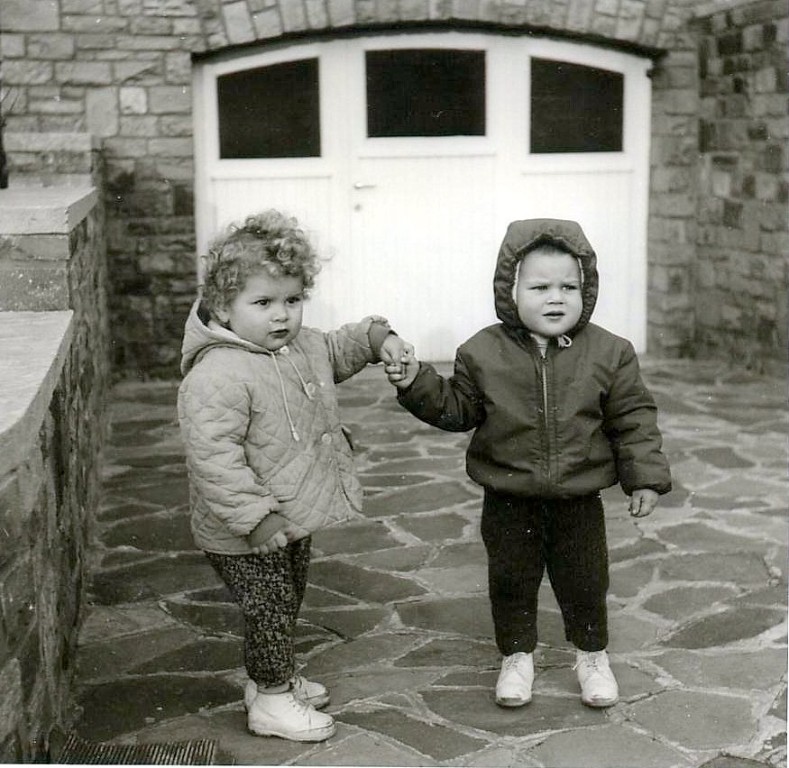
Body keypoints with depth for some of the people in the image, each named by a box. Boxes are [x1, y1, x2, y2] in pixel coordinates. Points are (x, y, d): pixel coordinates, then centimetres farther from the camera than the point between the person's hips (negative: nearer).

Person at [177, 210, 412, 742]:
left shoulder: (302, 346, 0)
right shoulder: (216, 377, -29)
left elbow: (336, 351, 24)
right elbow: (213, 458, -32)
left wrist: (376, 338, 7)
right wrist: (255, 516, -32)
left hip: (292, 519, 9)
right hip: (246, 536, -9)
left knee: (289, 601, 23)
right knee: (269, 608, 3)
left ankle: (276, 677, 44)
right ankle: (271, 699, 22)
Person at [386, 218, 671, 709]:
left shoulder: (609, 353, -9)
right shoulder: (484, 353, -9)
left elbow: (634, 420, -3)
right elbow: (459, 410, 1)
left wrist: (645, 477, -5)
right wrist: (418, 385, -12)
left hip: (579, 498, 0)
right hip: (508, 498, 0)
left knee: (584, 581, 12)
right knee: (511, 580, 11)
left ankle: (592, 654, 36)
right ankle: (517, 655, 33)